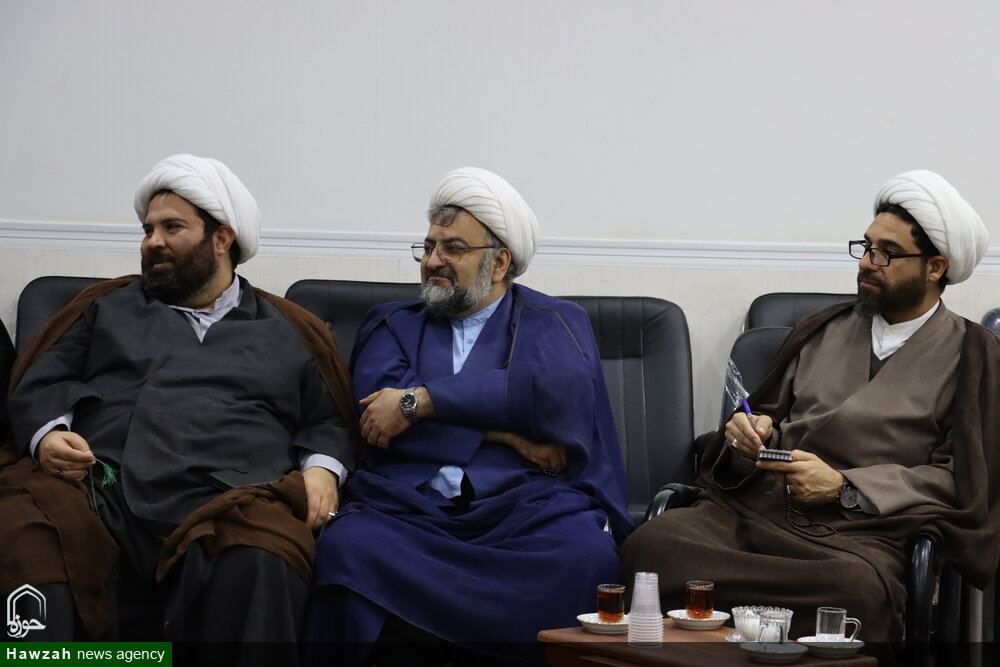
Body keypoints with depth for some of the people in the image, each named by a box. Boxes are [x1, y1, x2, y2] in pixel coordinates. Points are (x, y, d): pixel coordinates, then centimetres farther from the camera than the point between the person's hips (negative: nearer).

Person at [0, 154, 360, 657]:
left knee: (261, 565, -39)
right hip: (97, 494, 1)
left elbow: (330, 421, 24)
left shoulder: (287, 333, 28)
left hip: (224, 504, -1)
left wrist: (320, 469, 2)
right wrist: (47, 435, 0)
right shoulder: (109, 309, 31)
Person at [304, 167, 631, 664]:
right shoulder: (392, 325, 25)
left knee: (586, 557, -35)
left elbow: (558, 391, -5)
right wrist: (506, 434, -4)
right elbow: (376, 402, 3)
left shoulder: (556, 324, 19)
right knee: (345, 547, -33)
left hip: (526, 506, -1)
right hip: (408, 506, 1)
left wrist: (418, 401, -7)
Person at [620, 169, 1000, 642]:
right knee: (649, 545, -30)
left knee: (859, 589, -42)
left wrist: (844, 488, -7)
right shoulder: (822, 330, 26)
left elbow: (961, 481, 3)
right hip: (756, 506, 3)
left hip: (859, 532, -3)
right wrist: (750, 432, 3)